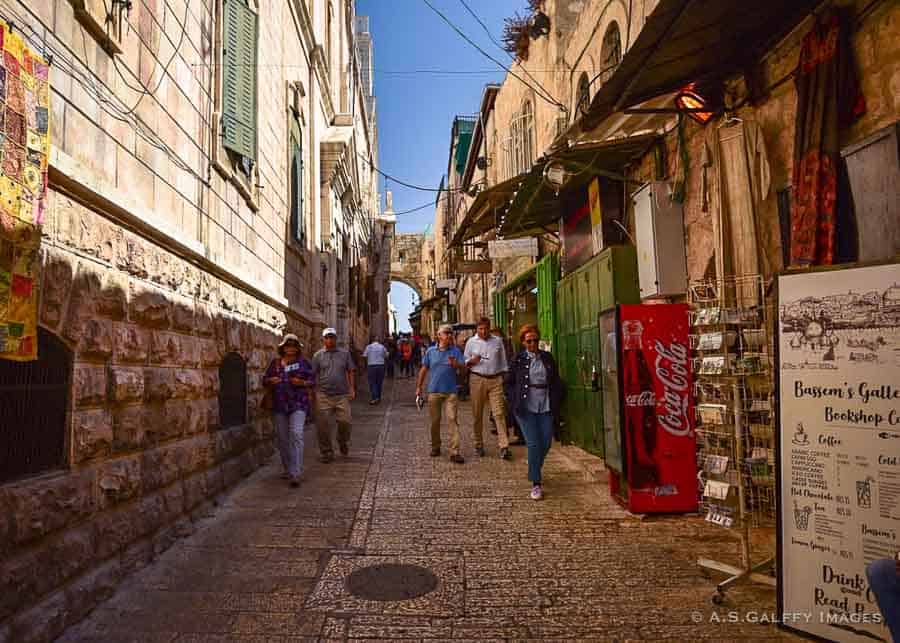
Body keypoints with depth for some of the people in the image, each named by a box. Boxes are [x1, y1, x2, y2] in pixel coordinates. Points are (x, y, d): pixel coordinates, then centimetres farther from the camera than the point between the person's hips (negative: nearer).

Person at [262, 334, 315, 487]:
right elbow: (264, 379, 15)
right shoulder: (275, 363, 11)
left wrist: (302, 383, -15)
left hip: (298, 404, -4)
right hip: (279, 405, 4)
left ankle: (295, 474, -18)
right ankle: (288, 469, 29)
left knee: (296, 434, -17)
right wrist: (270, 381, -8)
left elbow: (312, 380, 4)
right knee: (282, 438, 11)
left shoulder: (303, 362, 4)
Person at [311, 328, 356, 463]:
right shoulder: (318, 355, 5)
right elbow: (313, 375, 5)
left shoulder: (345, 353, 8)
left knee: (345, 421, -4)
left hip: (342, 395, 0)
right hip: (324, 396, 0)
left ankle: (343, 442, 26)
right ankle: (326, 452, 17)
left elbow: (351, 371, 8)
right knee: (323, 425, 2)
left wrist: (352, 389, 0)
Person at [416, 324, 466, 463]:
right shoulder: (430, 351, 7)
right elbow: (423, 370, 12)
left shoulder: (456, 351, 3)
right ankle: (435, 447, 27)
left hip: (451, 392, -1)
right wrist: (418, 387, 10)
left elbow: (463, 367, -6)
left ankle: (454, 452, -9)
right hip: (434, 391, 2)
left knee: (452, 420, -9)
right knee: (434, 421, 10)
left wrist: (456, 364, -27)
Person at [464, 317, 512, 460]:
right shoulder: (471, 342, 7)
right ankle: (479, 445, 18)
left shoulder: (497, 342, 10)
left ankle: (503, 446, -9)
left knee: (499, 413, -8)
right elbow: (465, 361, 11)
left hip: (495, 380, 0)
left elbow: (503, 361, 16)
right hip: (477, 379, 0)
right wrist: (472, 361, -11)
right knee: (477, 414, 5)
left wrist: (503, 377, 11)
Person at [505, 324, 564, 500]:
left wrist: (556, 403, 5)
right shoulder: (518, 360, 2)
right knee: (533, 444, -8)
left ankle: (534, 471, 33)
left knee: (546, 443, 5)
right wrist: (514, 401, -1)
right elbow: (509, 383, 9)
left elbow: (556, 382, 13)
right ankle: (536, 483, 0)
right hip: (526, 408, -3)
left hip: (545, 407, 3)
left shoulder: (548, 358, 9)